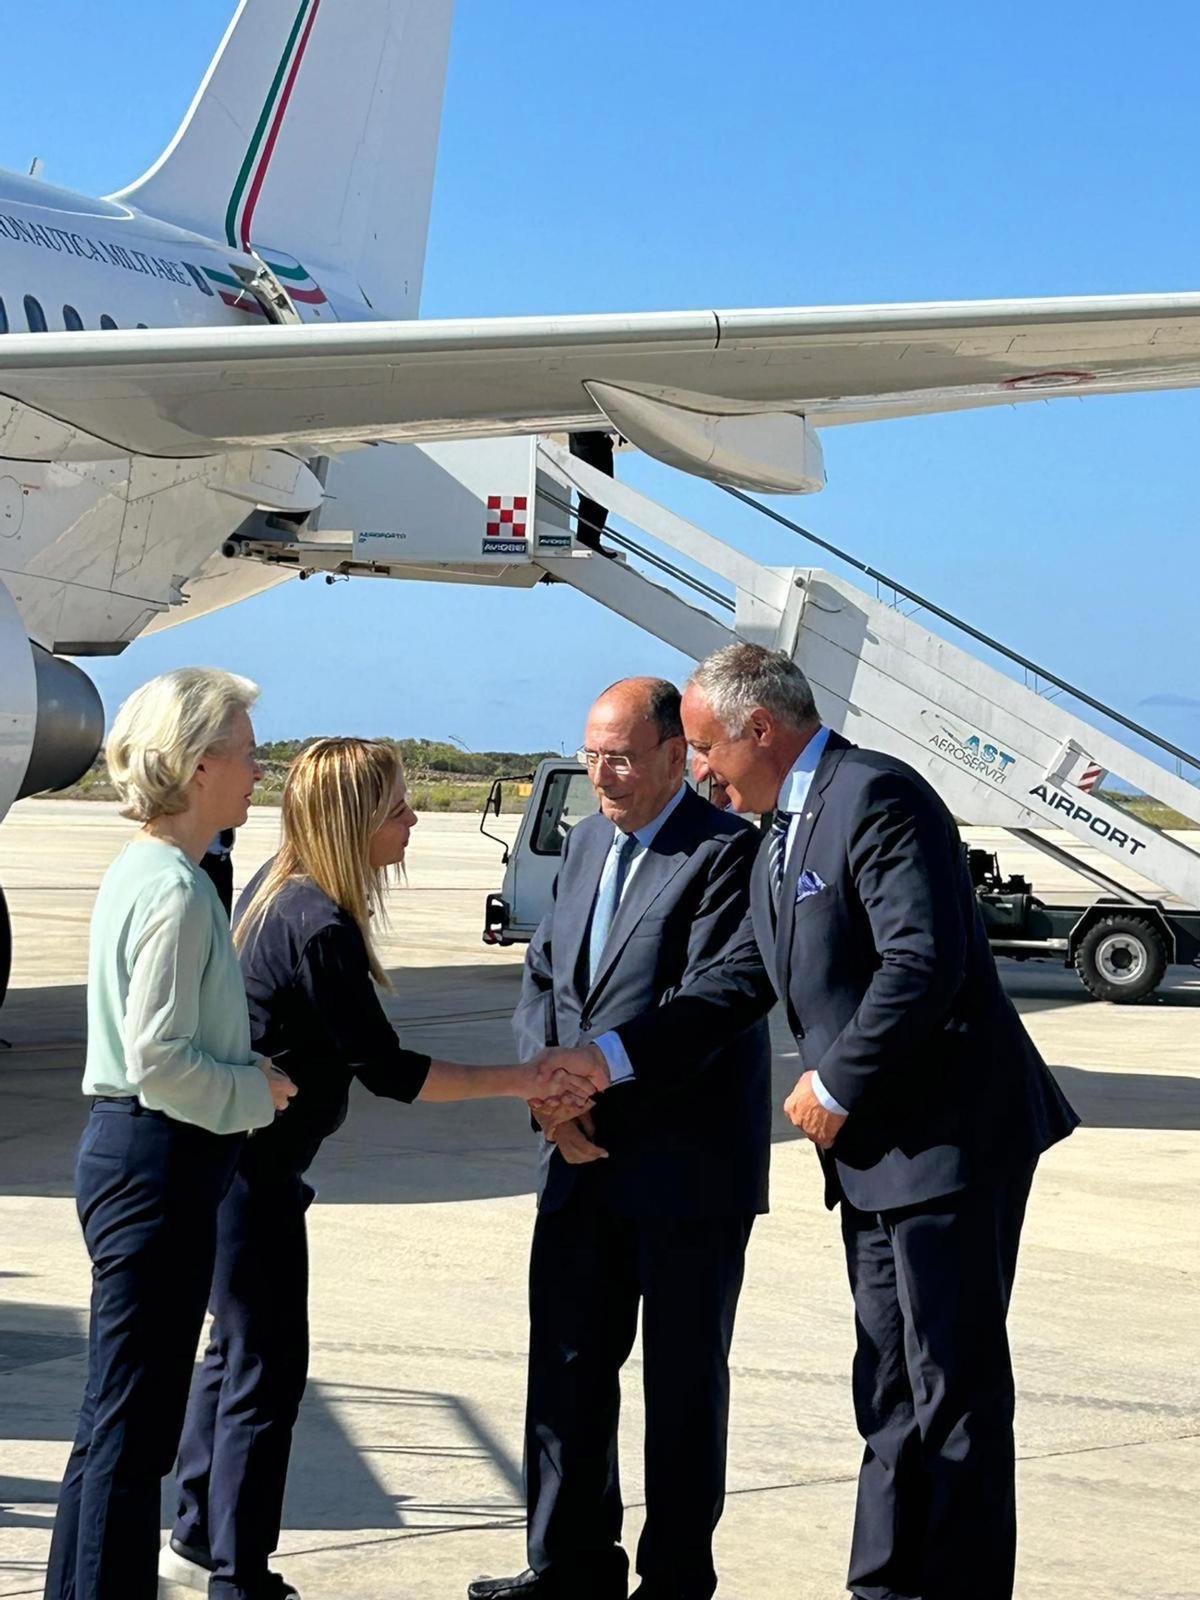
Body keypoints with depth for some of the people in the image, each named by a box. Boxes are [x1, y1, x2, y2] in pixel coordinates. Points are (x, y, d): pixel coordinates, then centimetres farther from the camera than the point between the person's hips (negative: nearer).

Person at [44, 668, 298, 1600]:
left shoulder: (142, 873, 13)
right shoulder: (176, 891, -17)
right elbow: (160, 1060, -22)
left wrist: (249, 1073, 11)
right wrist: (257, 1093, -8)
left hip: (128, 1152, 10)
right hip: (159, 1164, -10)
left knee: (120, 1422, 17)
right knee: (131, 1427, -4)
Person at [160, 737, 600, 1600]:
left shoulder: (278, 888, 5)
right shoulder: (319, 929, -24)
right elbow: (387, 1070, -20)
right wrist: (520, 1080, -15)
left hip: (234, 1161, 10)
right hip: (251, 1172, -10)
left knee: (238, 1348, 20)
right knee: (268, 1370, 0)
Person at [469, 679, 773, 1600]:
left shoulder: (727, 854, -12)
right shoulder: (585, 843, 12)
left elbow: (710, 1008, -20)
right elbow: (543, 981, 11)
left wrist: (598, 1069, -25)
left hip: (686, 1169, -7)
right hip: (584, 1165, 7)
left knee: (683, 1379, 6)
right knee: (567, 1365, 12)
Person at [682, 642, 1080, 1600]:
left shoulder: (876, 795, -15)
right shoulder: (782, 838, 16)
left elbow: (927, 961, -24)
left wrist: (837, 1086, -16)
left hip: (946, 1137, -10)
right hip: (872, 1147, 10)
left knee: (955, 1393, -4)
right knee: (890, 1391, 15)